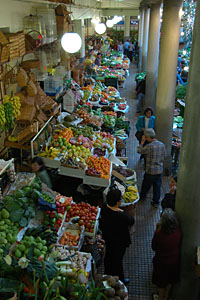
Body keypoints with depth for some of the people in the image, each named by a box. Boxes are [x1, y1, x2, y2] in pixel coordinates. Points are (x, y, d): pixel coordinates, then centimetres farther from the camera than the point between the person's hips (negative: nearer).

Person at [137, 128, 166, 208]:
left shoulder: (149, 146, -21)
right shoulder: (162, 145, -1)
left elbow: (139, 151, -8)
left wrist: (142, 141, -4)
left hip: (150, 171, -5)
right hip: (159, 170, 5)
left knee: (146, 185, 17)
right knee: (157, 186, 13)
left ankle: (142, 197, 38)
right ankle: (156, 202, 21)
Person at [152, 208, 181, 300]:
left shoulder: (159, 234, -33)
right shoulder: (178, 231, -22)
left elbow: (154, 247, -15)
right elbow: (178, 245, -3)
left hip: (162, 262, -4)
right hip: (174, 260, 4)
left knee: (161, 282, 23)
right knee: (170, 280, 29)